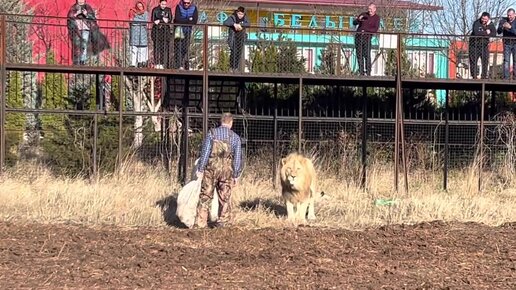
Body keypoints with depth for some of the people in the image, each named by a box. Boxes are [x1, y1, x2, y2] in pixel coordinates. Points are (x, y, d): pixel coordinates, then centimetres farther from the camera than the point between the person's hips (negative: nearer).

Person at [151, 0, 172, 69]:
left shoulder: (168, 10, 10)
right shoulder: (155, 10, 4)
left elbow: (170, 19, 1)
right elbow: (153, 20, -3)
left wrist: (159, 21, -12)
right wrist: (163, 20, -12)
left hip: (165, 30, 2)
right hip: (156, 30, -2)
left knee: (164, 48, -4)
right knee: (157, 47, -7)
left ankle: (162, 64, -1)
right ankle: (156, 64, -6)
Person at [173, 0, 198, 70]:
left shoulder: (194, 8, -2)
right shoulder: (179, 7, -8)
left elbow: (194, 21, -11)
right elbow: (177, 19, -19)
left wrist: (183, 21, -16)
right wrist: (188, 20, -17)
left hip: (187, 31, 2)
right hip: (178, 29, -2)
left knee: (185, 48, 0)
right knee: (177, 47, -9)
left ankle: (184, 65, 6)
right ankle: (178, 65, -11)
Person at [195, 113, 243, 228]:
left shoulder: (212, 133, 2)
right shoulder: (235, 137, 5)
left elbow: (205, 152, -5)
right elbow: (238, 158, 3)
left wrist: (200, 169, -3)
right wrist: (236, 175, 9)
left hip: (211, 167, -1)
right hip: (227, 169, 1)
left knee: (205, 196, 4)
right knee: (224, 197, 11)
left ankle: (201, 222, 1)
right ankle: (222, 221, 12)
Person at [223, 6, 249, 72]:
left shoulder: (244, 18, 0)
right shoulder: (232, 17, -12)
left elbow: (248, 24, -14)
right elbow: (225, 22, -25)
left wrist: (240, 25, -28)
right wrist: (234, 24, -36)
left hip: (241, 38, 4)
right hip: (233, 37, -4)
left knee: (239, 53, 6)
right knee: (233, 52, -11)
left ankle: (237, 67, 16)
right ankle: (232, 67, -1)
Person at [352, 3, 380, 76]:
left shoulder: (377, 17, 3)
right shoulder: (363, 15, 12)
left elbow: (375, 29, -6)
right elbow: (354, 23, 10)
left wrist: (365, 30, -14)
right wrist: (358, 19, -10)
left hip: (367, 37, -4)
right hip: (358, 36, 4)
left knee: (367, 55, -15)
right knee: (359, 55, 1)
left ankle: (368, 72, -14)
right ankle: (361, 72, 6)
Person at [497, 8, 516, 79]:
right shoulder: (503, 20, -1)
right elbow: (498, 32, -4)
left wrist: (510, 27, -33)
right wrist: (502, 26, -23)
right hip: (507, 44, 1)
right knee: (506, 60, -4)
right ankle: (506, 77, -4)